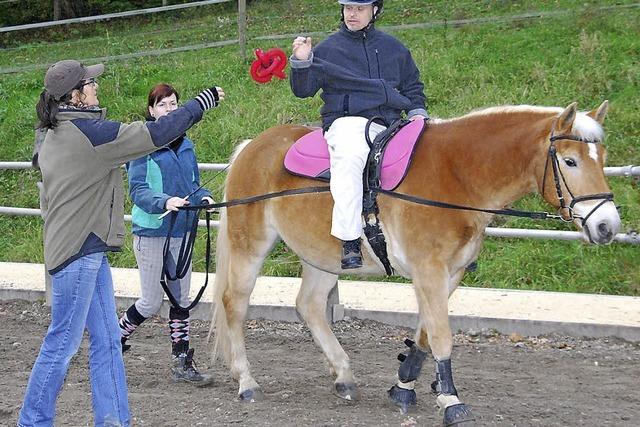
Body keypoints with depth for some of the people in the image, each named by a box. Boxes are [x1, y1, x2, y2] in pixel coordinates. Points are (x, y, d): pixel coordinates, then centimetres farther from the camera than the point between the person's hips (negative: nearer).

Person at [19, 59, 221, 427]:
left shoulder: (53, 134, 12)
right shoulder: (88, 131, -17)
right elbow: (154, 135, -14)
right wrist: (201, 104, -3)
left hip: (89, 250, 10)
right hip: (79, 251, -10)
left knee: (107, 339, 11)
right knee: (63, 342, -4)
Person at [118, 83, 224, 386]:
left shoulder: (186, 145, 9)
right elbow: (137, 189, -15)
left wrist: (203, 197, -4)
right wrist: (164, 201, -31)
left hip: (181, 231, 6)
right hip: (151, 232, -6)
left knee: (181, 298, 8)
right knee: (151, 302, 0)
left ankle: (182, 363, 13)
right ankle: (116, 339, 24)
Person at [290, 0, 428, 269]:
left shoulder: (394, 49, 21)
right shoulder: (328, 49, 10)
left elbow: (412, 87, 30)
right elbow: (303, 90, 5)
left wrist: (416, 111, 12)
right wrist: (301, 63, -13)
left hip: (389, 125, 5)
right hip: (347, 123, -5)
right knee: (350, 156, -37)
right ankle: (350, 241, -42)